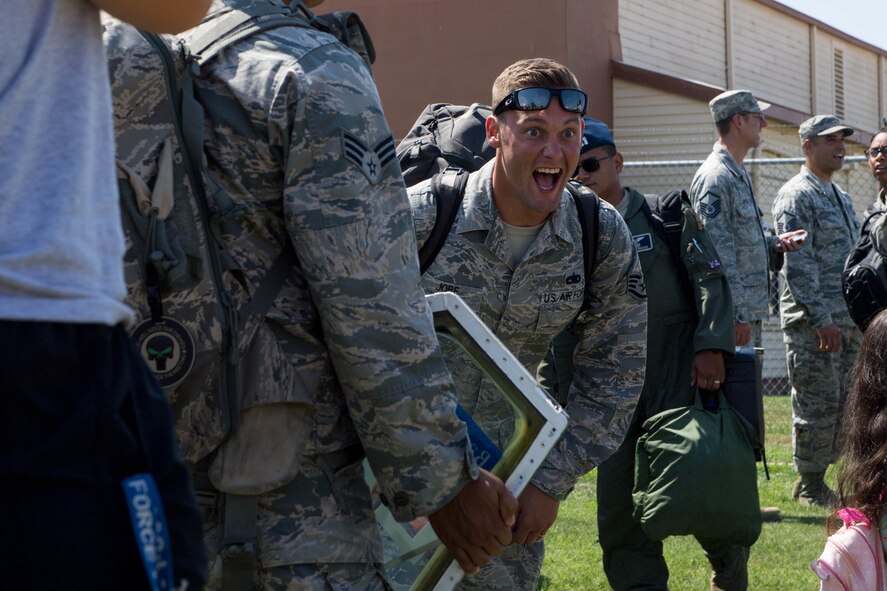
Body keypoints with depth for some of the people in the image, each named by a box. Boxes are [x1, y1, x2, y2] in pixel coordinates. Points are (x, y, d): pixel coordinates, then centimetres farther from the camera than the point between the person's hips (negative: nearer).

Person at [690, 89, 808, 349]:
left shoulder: (740, 175, 18)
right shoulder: (714, 178, -14)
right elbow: (718, 254, -20)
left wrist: (775, 244, 7)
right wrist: (736, 315, -22)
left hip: (750, 312, 10)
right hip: (732, 316, -10)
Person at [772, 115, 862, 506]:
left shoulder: (840, 196, 19)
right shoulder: (796, 195, -9)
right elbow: (797, 263, -16)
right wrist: (822, 319, -21)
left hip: (846, 322, 9)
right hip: (811, 322, -9)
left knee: (841, 404, 9)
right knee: (818, 404, -6)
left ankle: (817, 479, 16)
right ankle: (809, 486, 2)